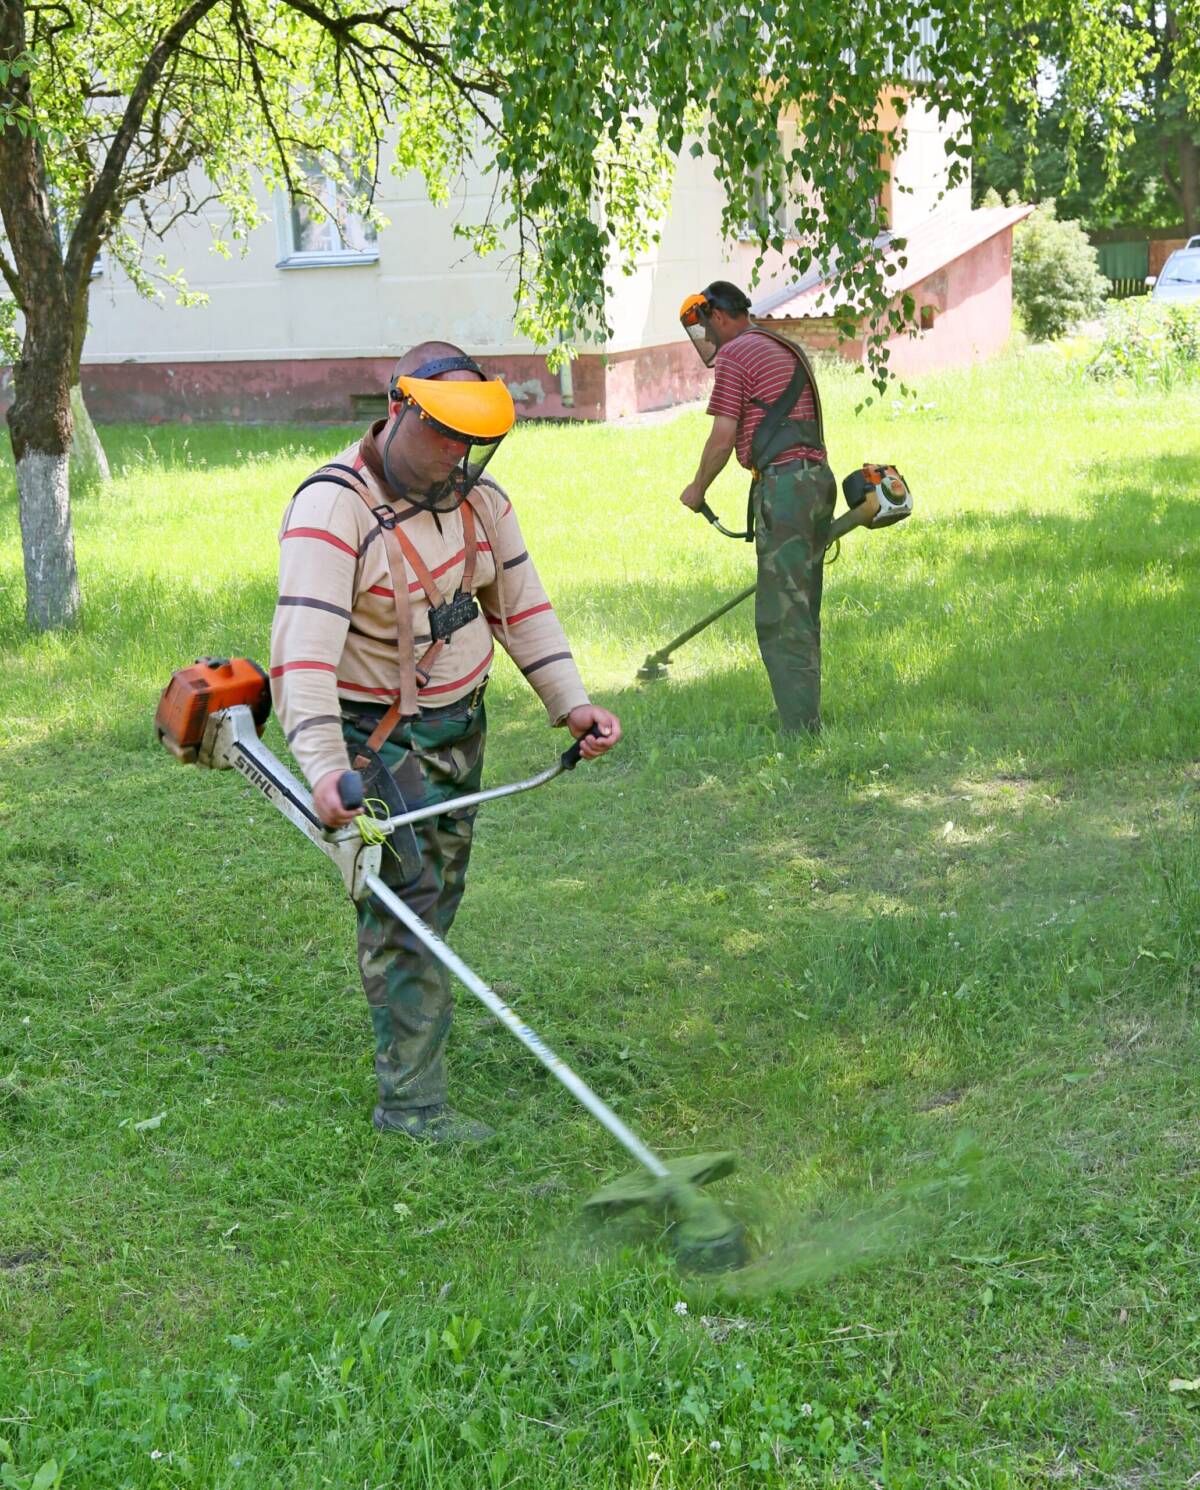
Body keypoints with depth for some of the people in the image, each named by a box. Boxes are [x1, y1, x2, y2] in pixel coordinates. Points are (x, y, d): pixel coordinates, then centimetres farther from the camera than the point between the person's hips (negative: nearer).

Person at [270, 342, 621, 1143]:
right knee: (405, 902, -11)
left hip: (460, 721, 7)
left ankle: (412, 1015, 42)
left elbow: (522, 605, 6)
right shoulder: (331, 507, -24)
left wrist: (572, 701, -6)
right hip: (373, 735, -7)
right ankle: (411, 1098, -6)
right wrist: (324, 769, -45)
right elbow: (306, 643, -34)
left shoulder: (478, 495, 0)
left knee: (440, 891, 19)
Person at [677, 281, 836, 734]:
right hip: (818, 477, 9)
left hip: (783, 483, -9)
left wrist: (697, 489, 6)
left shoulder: (734, 354, -5)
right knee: (802, 615, 13)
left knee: (781, 619, -8)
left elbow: (723, 438, -9)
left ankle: (800, 730, -10)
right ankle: (807, 721, 15)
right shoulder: (786, 350, 23)